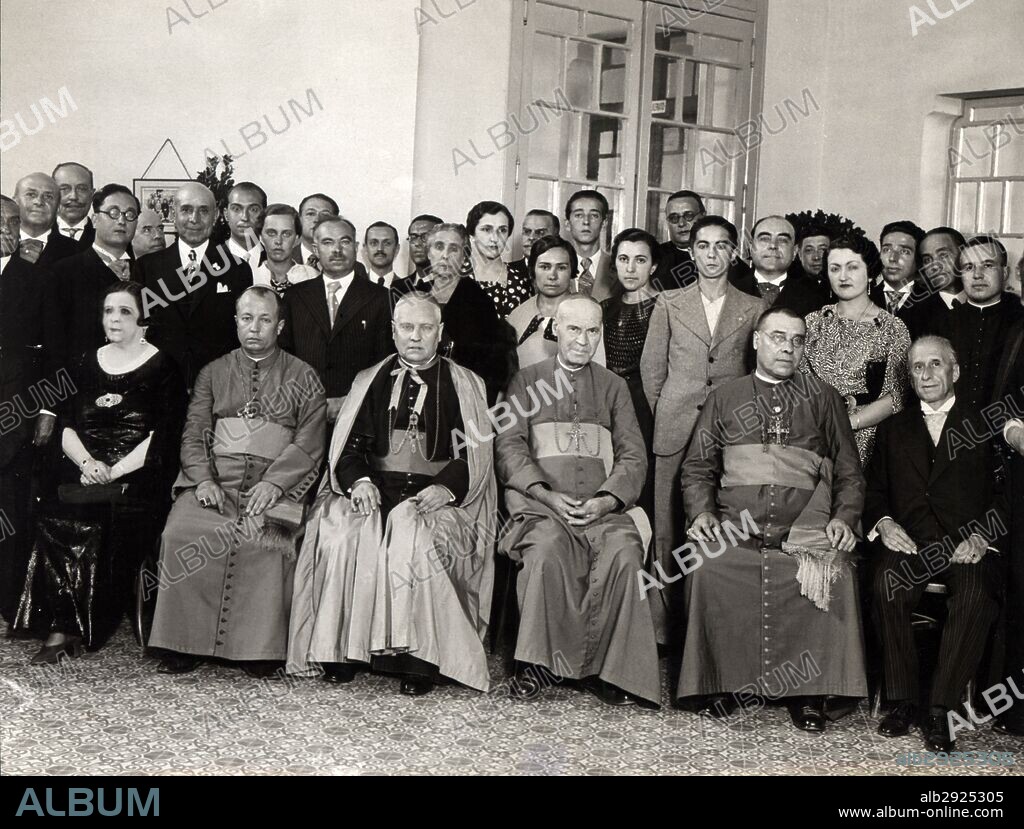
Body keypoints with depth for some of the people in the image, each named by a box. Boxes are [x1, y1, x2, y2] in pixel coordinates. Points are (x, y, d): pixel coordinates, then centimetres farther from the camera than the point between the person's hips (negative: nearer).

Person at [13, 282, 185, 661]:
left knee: (102, 520, -31)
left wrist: (113, 472, -13)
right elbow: (66, 427, 13)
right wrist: (87, 462, -7)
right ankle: (68, 627, -21)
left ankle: (65, 629, -18)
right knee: (53, 515, -27)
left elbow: (161, 438, -5)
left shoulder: (162, 368, 4)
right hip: (86, 474, 4)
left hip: (137, 478, -4)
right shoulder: (86, 364, 19)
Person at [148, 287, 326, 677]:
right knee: (181, 534, -26)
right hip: (215, 478, 2)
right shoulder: (213, 373, 20)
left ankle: (259, 650, -22)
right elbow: (194, 434, 11)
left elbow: (309, 444, 2)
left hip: (274, 481, -2)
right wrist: (204, 479, -8)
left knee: (263, 539, -32)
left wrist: (273, 483, -13)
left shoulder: (303, 377, 12)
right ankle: (185, 644, -18)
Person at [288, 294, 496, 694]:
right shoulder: (370, 381, 20)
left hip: (435, 497, -2)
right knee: (342, 533, -29)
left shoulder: (464, 385, 13)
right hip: (374, 490, 2)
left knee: (413, 537, -34)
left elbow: (475, 456, 4)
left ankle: (418, 659, -29)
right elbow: (348, 447, 12)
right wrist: (358, 481, -10)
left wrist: (445, 487, -15)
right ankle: (340, 649, -21)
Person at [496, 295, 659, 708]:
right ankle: (534, 663, -23)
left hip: (602, 506, 2)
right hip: (539, 503, -1)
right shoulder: (526, 381, 16)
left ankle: (600, 666, -22)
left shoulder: (614, 386, 21)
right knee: (548, 547, -35)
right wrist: (548, 495, -11)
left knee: (624, 551, -31)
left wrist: (606, 500, -8)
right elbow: (509, 447, 4)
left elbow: (633, 457, 12)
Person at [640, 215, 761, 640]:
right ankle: (663, 625, 7)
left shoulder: (754, 309, 8)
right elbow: (651, 367, 11)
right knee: (669, 530, 1)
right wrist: (665, 416, 10)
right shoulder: (669, 303, 8)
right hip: (676, 431, 0)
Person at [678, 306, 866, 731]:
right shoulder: (725, 397, 19)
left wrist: (844, 518, -1)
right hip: (734, 531, 0)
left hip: (805, 532, 0)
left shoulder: (823, 398, 18)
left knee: (835, 576, -30)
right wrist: (702, 512, -2)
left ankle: (807, 692, -14)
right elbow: (697, 468, 16)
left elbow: (849, 473, 16)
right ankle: (718, 684, -11)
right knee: (707, 569, -30)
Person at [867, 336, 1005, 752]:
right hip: (908, 543, 2)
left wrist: (981, 538, -10)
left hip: (967, 546, -2)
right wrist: (883, 523, -4)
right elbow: (873, 491, 17)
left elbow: (1003, 496, 7)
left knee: (976, 595, -34)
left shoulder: (985, 426, 14)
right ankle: (901, 700, -19)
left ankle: (939, 708, -24)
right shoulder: (893, 429, 22)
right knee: (886, 585, -31)